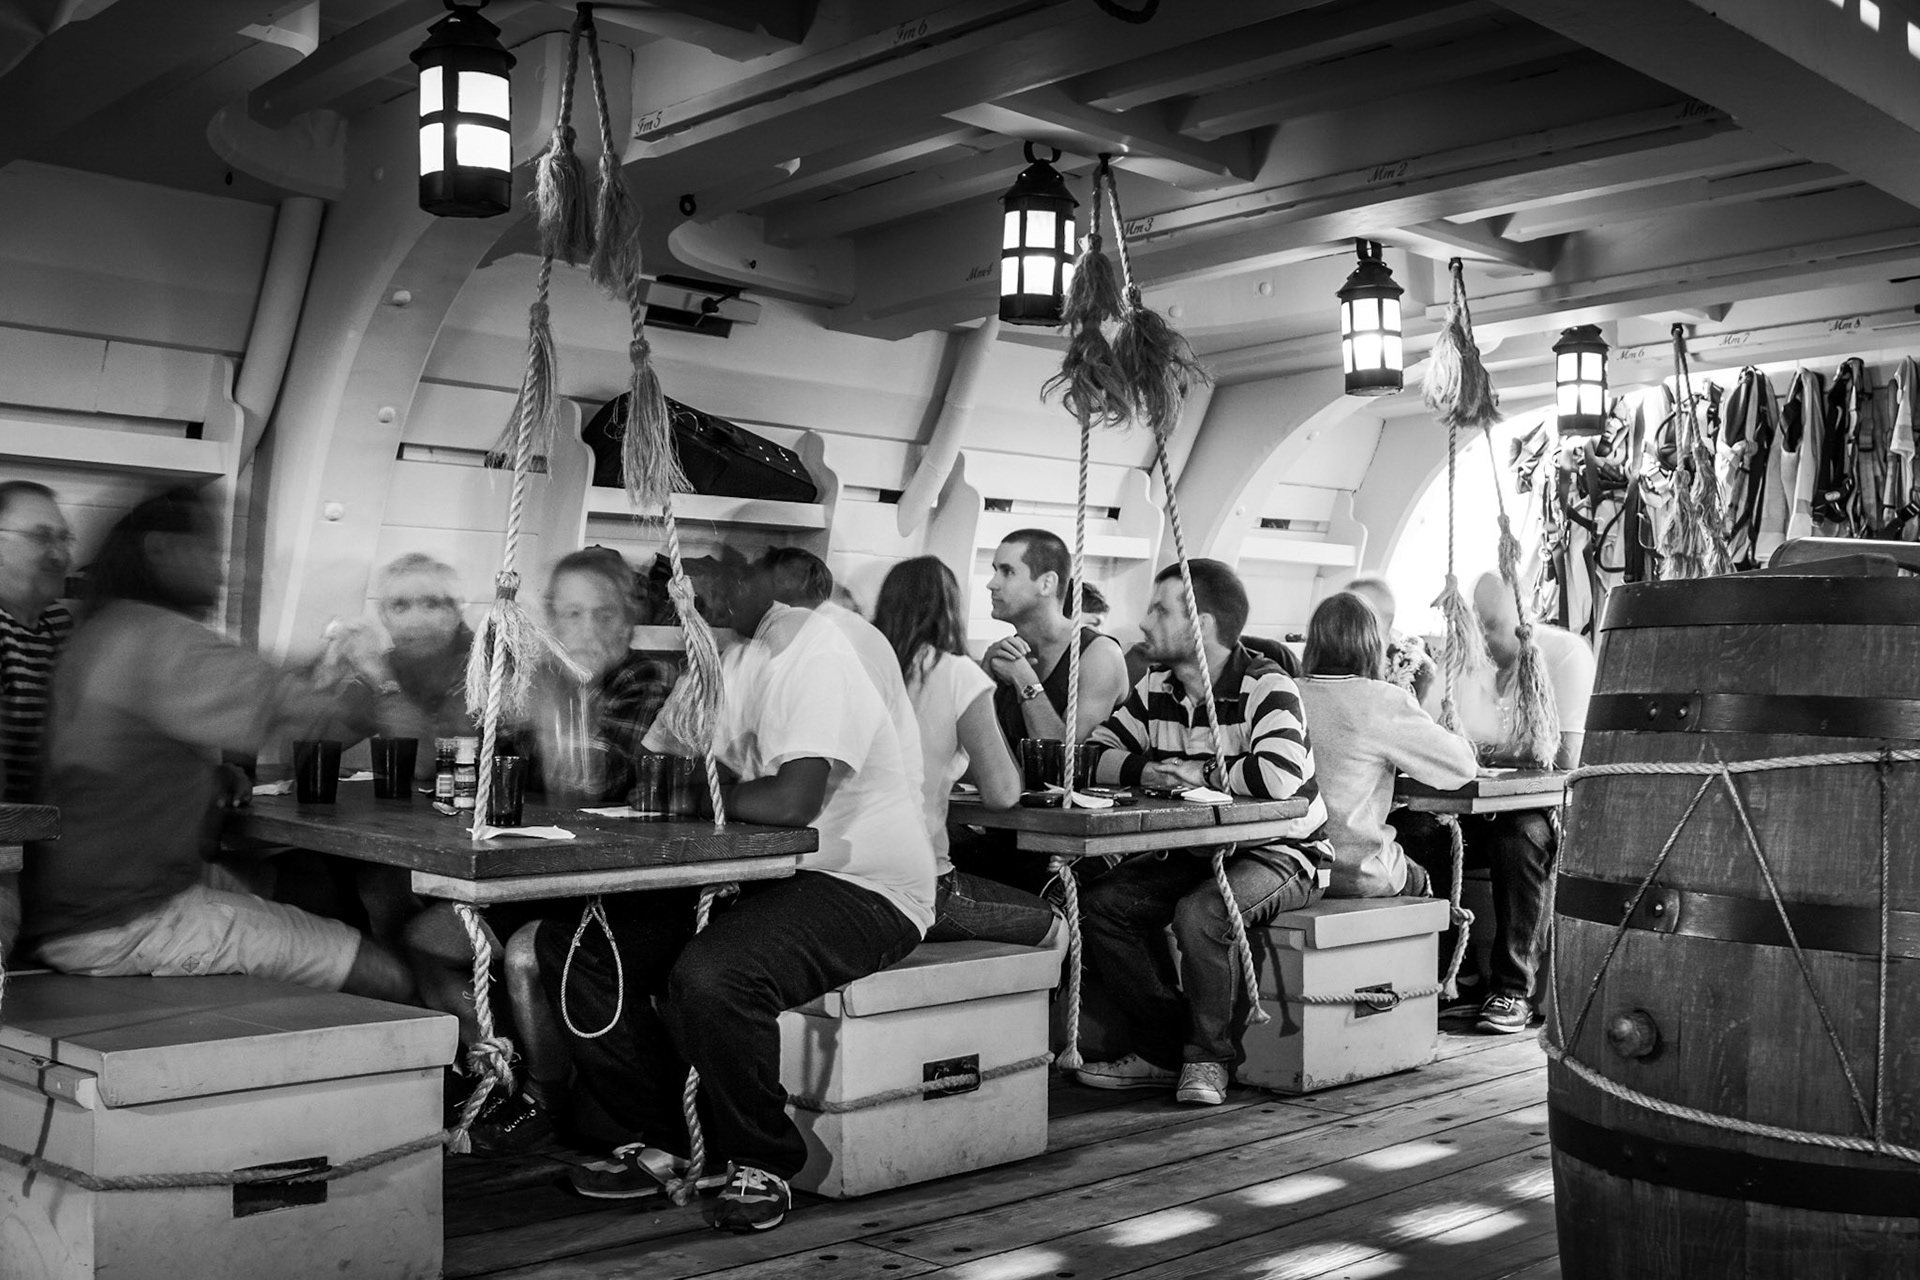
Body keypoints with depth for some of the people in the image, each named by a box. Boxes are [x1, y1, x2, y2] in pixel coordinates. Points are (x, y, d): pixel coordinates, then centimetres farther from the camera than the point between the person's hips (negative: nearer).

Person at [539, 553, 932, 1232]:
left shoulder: (809, 648, -16)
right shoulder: (717, 657, 12)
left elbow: (791, 803, -28)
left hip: (860, 888, -9)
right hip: (752, 879, 9)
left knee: (707, 974, -34)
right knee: (571, 944, -3)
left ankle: (762, 1165, -8)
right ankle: (666, 1141, 7)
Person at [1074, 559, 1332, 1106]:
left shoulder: (1264, 686, -19)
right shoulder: (1155, 692, 3)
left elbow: (1279, 775, -35)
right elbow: (1095, 753, 5)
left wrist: (1204, 775, -21)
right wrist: (1145, 770, -16)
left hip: (1280, 851, -7)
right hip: (1194, 850, 7)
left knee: (1199, 913, -33)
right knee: (1100, 905, -10)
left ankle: (1208, 1057, -9)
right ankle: (1163, 1049, 2)